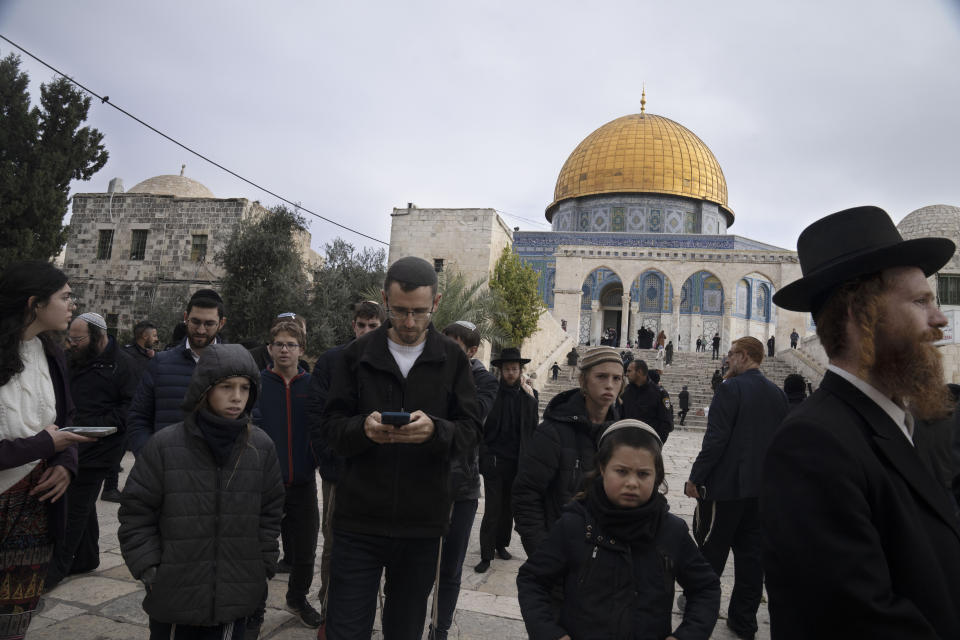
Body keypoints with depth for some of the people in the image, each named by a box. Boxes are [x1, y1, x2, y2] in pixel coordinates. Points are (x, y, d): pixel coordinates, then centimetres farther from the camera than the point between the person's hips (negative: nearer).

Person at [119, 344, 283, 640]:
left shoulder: (261, 447, -2)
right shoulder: (164, 445, -8)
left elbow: (269, 514, 6)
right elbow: (136, 513, -1)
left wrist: (262, 570, 5)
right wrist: (150, 572, -4)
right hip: (175, 598, -1)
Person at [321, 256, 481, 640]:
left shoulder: (452, 359, 2)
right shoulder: (357, 355, 2)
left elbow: (471, 431, -1)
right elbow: (332, 427, 1)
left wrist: (435, 429, -22)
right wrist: (363, 429, -21)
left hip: (422, 523, 1)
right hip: (360, 519, 0)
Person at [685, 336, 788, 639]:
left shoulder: (732, 388, -15)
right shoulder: (778, 394, 7)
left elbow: (716, 438, -19)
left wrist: (695, 477, -13)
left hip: (725, 485, -6)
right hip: (762, 488, 7)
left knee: (711, 549, 8)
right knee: (751, 553, 12)